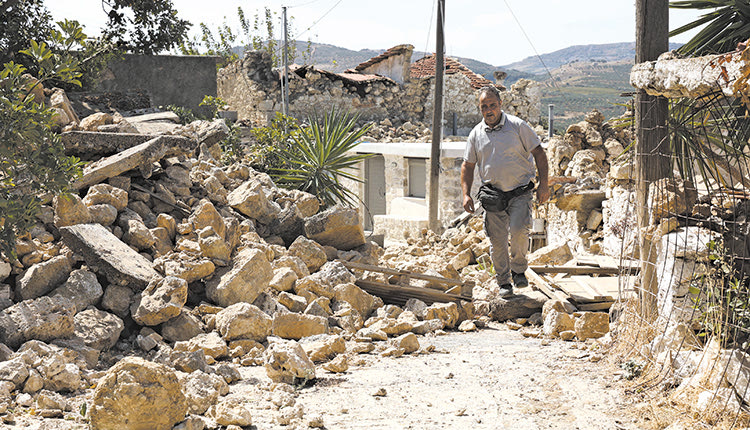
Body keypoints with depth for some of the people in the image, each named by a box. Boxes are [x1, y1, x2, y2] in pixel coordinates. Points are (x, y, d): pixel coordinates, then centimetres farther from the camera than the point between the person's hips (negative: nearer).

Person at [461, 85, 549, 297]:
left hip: (520, 192, -3)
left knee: (518, 231, -19)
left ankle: (519, 270, 6)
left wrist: (544, 184, -6)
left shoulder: (517, 126, -1)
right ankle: (504, 282, 14)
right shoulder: (476, 134, 7)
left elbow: (538, 152, 1)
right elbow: (468, 165, 14)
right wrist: (466, 194, 3)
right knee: (497, 240, 0)